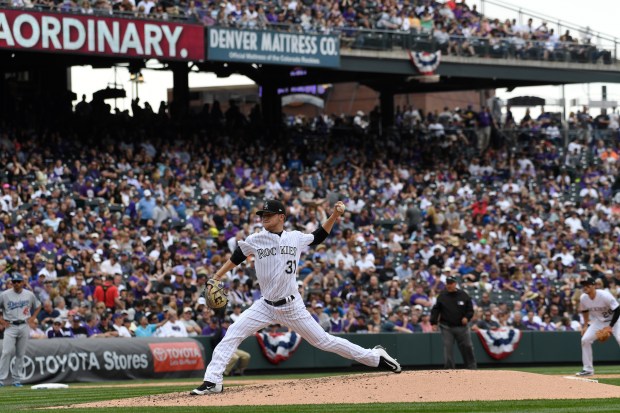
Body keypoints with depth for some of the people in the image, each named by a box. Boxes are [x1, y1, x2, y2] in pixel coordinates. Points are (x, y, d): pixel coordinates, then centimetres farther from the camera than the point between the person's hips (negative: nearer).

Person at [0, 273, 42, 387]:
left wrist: (32, 317, 7)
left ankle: (17, 379, 10)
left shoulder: (29, 295, 6)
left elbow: (38, 306, 21)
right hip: (10, 326, -2)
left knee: (20, 354, 4)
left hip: (24, 326, 2)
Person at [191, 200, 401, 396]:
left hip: (292, 307, -1)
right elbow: (236, 258, 10)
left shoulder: (296, 238, 0)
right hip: (266, 306, 1)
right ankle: (212, 381, -13)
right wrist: (216, 277, 4)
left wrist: (335, 215, 7)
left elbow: (318, 236, 17)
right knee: (232, 334, -14)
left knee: (323, 341, 2)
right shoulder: (255, 240, -2)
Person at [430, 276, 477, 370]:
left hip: (462, 326, 0)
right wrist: (433, 323, -7)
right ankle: (449, 368, -1)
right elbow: (435, 310, 3)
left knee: (467, 347, 3)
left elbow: (470, 310, 6)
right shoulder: (442, 296, 2)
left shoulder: (464, 295, 2)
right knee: (447, 348, -5)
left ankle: (471, 368, 14)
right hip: (447, 327, 0)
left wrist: (467, 317, -13)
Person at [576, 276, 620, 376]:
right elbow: (585, 311, 10)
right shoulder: (583, 298, -12)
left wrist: (610, 326, -26)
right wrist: (586, 326, 6)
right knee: (585, 340, -6)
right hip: (598, 321, 5)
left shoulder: (604, 296, -29)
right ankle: (588, 369, 5)